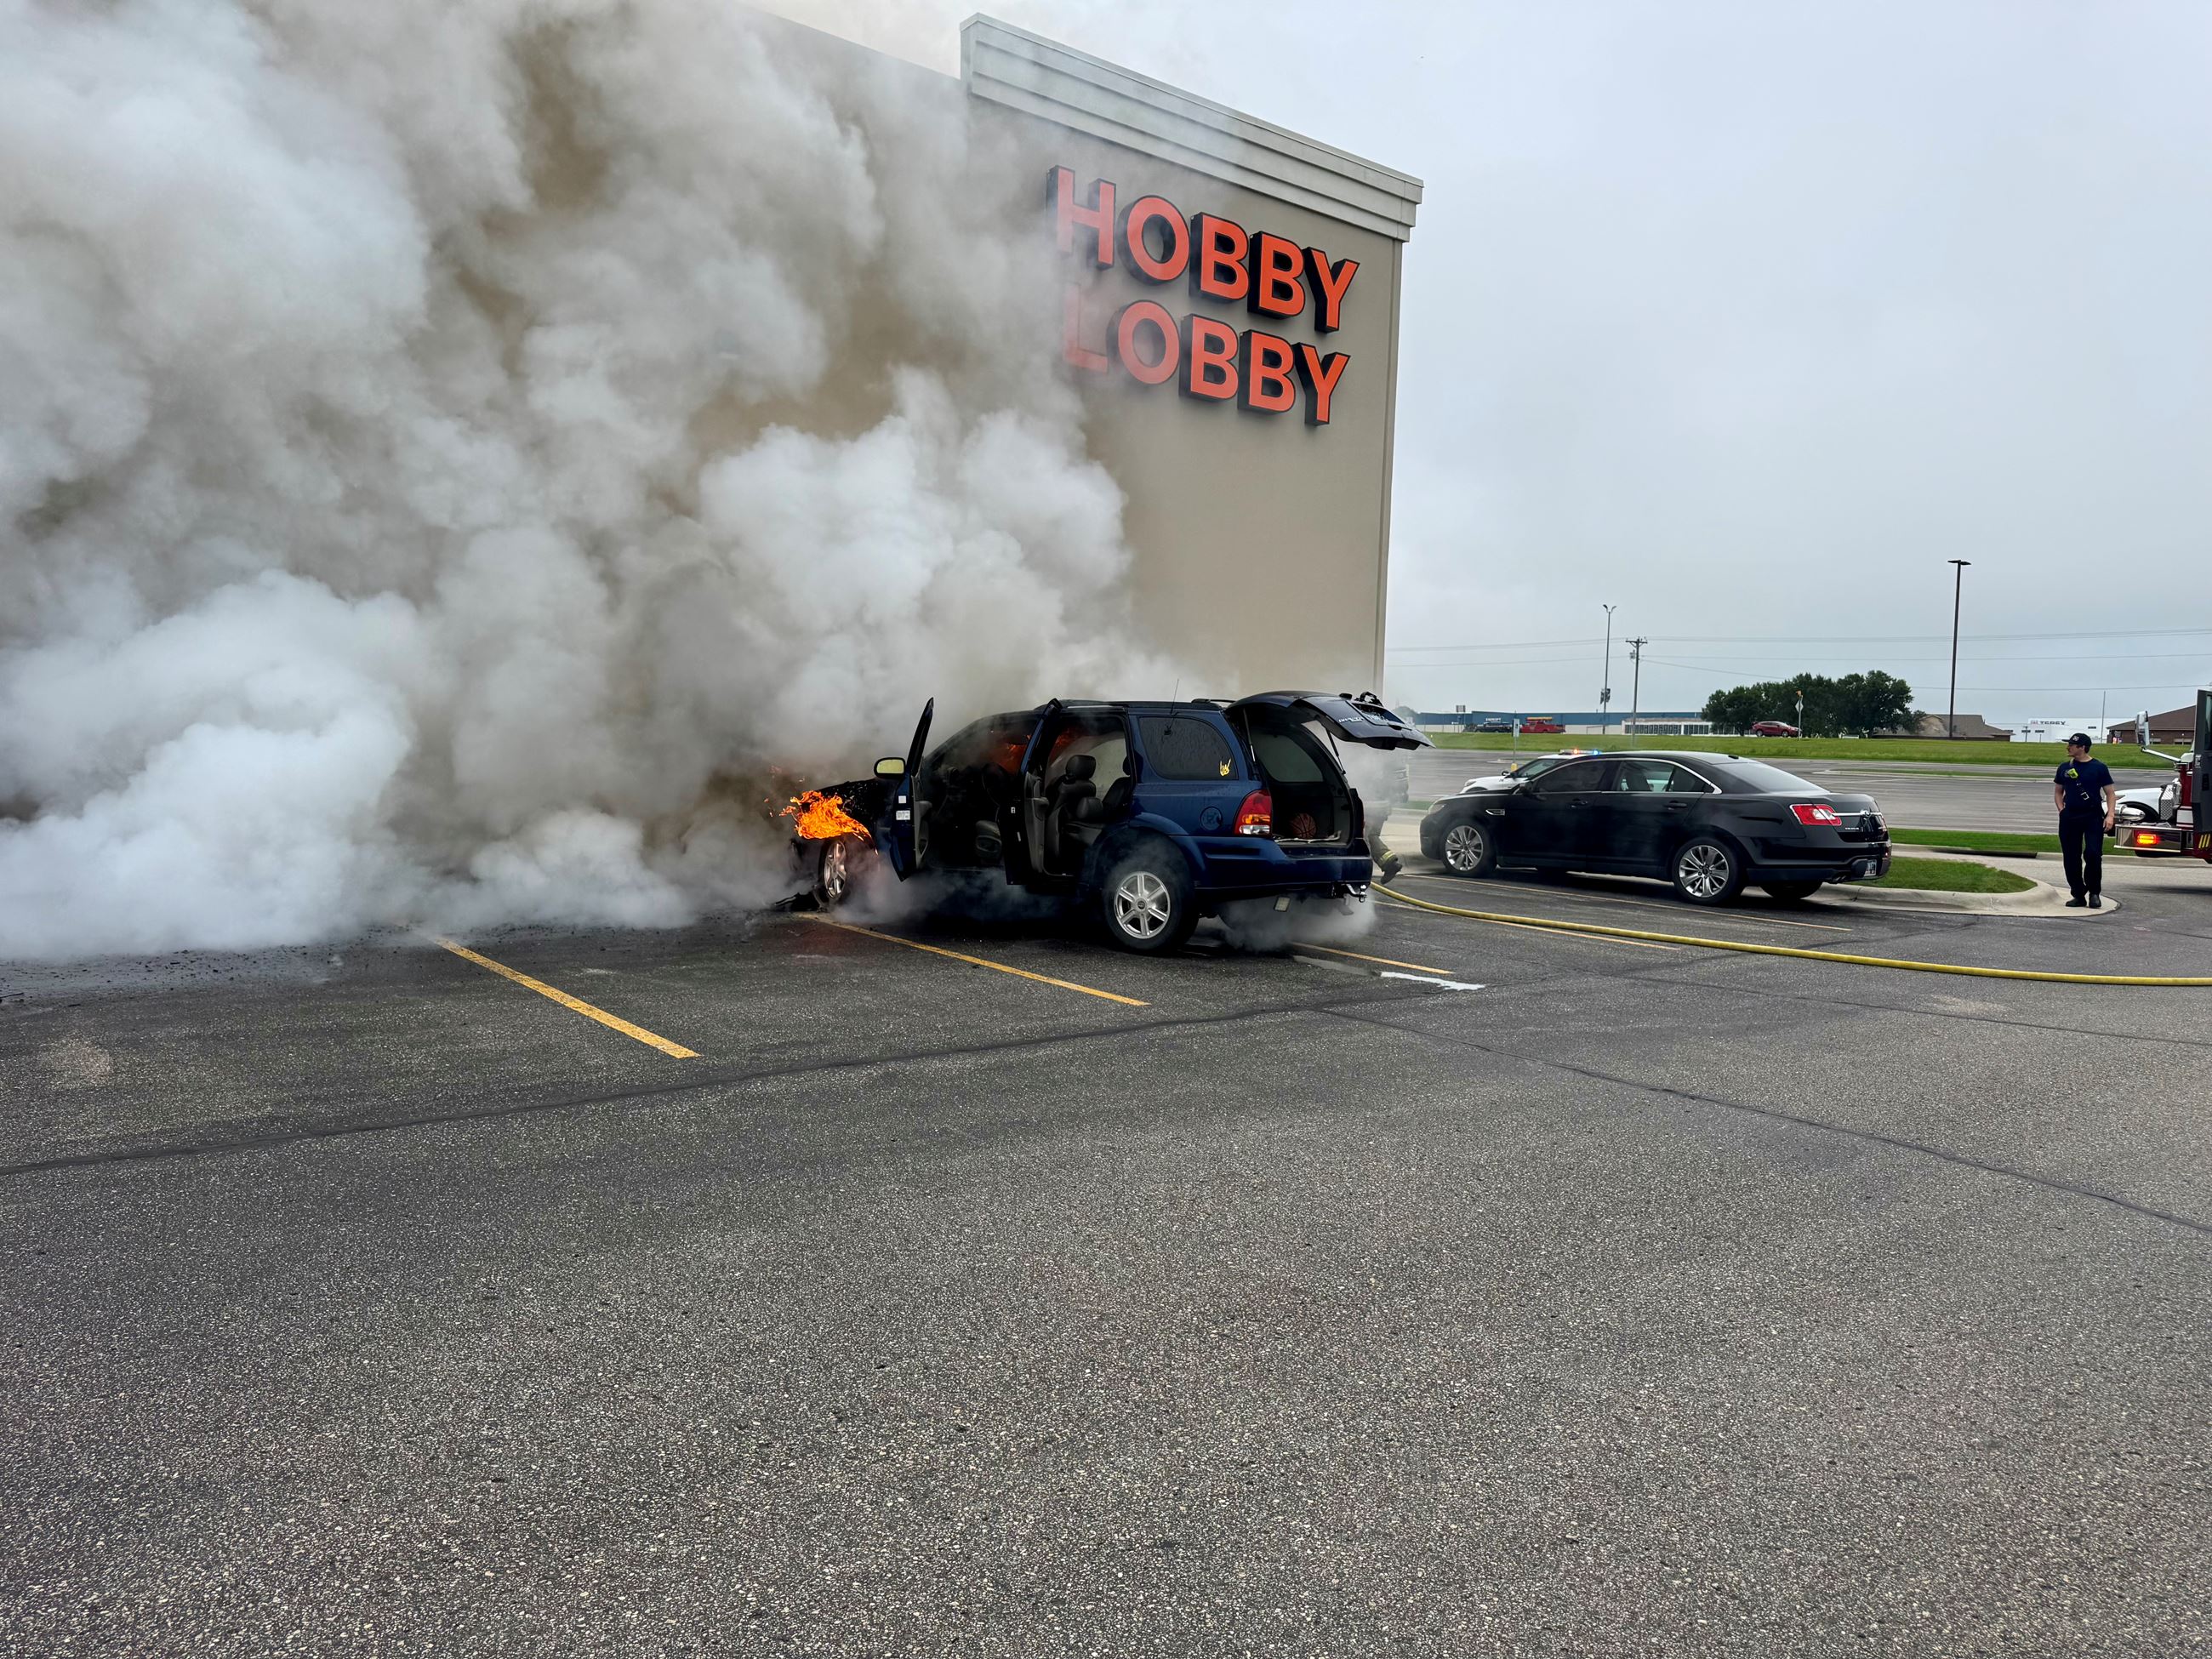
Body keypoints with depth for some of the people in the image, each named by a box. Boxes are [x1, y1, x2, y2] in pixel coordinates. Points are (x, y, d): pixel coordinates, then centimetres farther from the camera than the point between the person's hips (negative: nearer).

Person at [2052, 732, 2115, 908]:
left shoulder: (2099, 768, 0)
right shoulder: (2065, 768, 10)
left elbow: (2110, 794, 1)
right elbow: (2058, 792, 20)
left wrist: (2110, 815, -11)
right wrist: (2062, 810, 4)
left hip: (2093, 817, -4)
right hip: (2069, 819, 4)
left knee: (2093, 854, -14)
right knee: (2071, 858, 4)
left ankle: (2094, 892, 2)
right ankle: (2078, 895, 13)